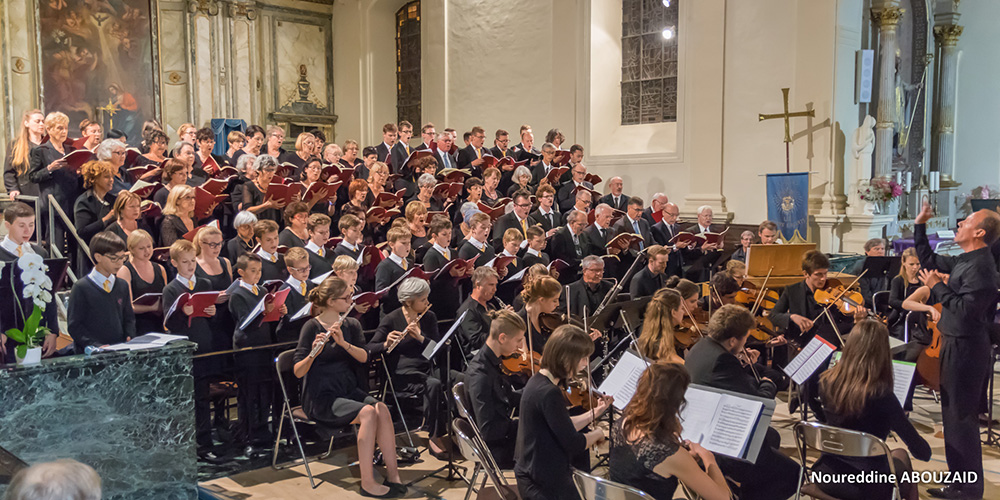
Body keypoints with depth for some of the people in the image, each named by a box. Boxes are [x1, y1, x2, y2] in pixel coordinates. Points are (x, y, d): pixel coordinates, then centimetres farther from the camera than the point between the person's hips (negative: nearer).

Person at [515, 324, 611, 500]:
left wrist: (594, 413, 7)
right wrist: (597, 433, -4)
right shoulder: (549, 393, -26)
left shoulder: (538, 380, 4)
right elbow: (574, 444, -22)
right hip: (546, 486, -9)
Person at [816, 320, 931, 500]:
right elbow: (923, 452, -17)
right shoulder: (881, 394, -24)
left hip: (825, 477, 4)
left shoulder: (827, 382, -10)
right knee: (900, 456, 30)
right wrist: (924, 451, 5)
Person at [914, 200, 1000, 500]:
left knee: (961, 418, -4)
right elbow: (928, 261, 22)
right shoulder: (966, 261, 10)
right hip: (956, 345, 10)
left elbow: (966, 310, -26)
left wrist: (937, 287, -17)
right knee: (953, 416, 17)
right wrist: (920, 226, 15)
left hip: (967, 349, -10)